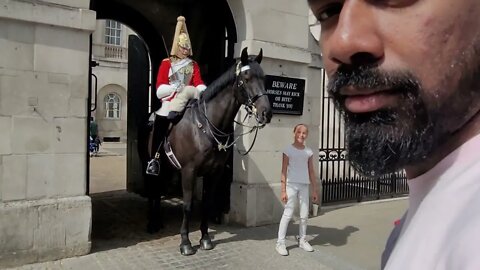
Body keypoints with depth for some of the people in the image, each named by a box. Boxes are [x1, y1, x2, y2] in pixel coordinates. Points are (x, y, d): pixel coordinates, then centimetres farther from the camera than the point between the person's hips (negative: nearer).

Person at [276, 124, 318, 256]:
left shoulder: (309, 152, 9)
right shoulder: (288, 150, -3)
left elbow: (311, 172, 12)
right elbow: (284, 171, -5)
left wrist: (314, 189, 9)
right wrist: (283, 190, -10)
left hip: (304, 185, 5)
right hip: (291, 184, -4)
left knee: (304, 215, 10)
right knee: (288, 214, -5)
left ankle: (302, 240, 25)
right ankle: (280, 243, 2)